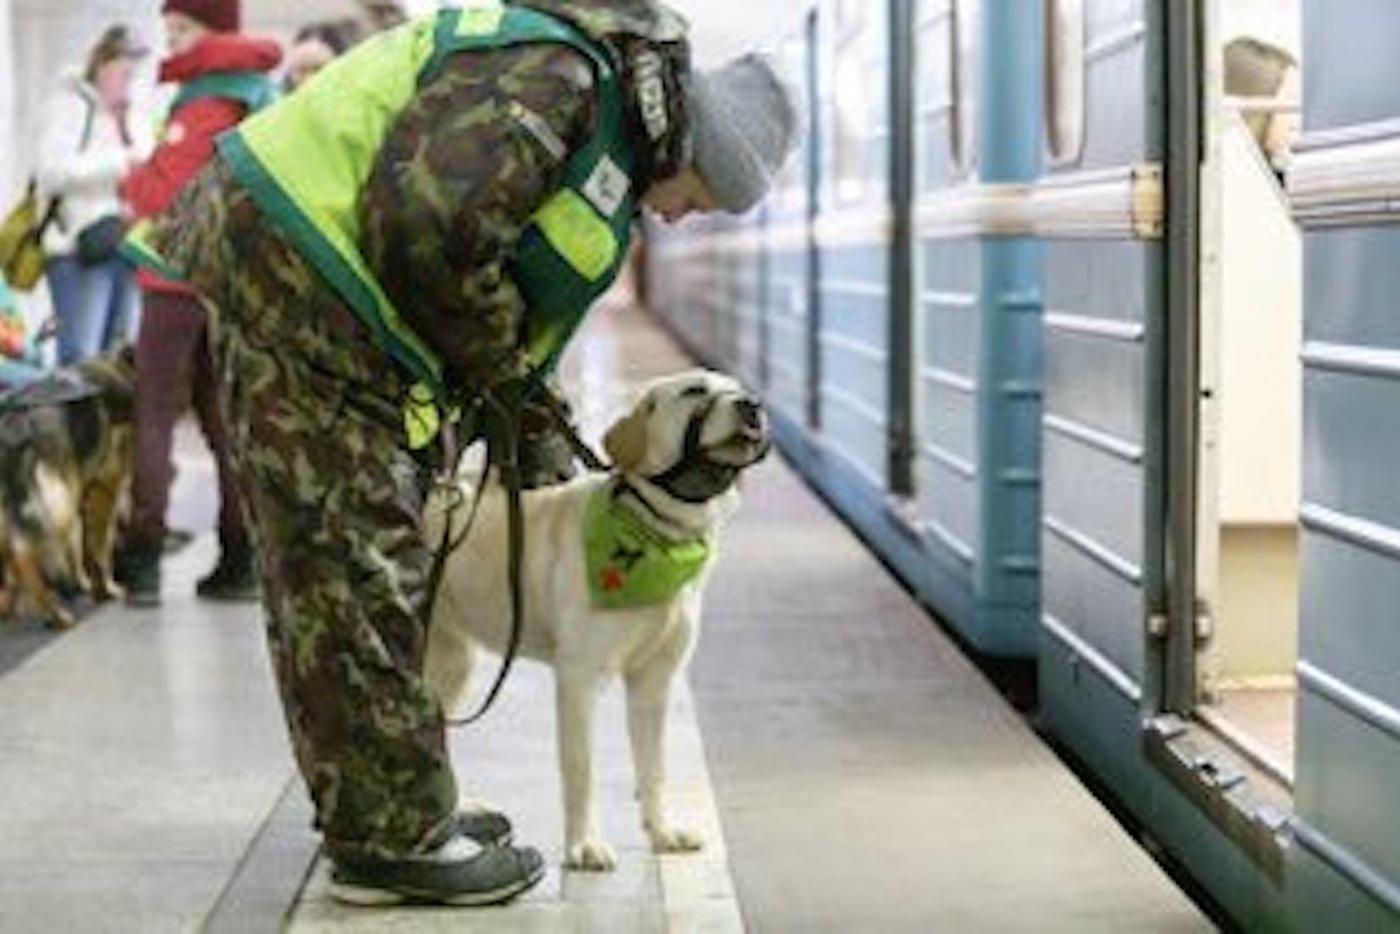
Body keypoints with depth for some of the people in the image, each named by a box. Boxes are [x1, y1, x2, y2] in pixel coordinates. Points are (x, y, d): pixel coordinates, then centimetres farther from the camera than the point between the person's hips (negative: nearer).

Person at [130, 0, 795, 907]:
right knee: (356, 573, -7)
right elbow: (422, 227, -27)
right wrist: (495, 369, -12)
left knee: (379, 569, 15)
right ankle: (393, 840, 0)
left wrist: (527, 419, 19)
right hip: (297, 282, -11)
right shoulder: (556, 75, -17)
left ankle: (390, 816, 25)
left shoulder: (609, 142, 17)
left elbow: (514, 290, 25)